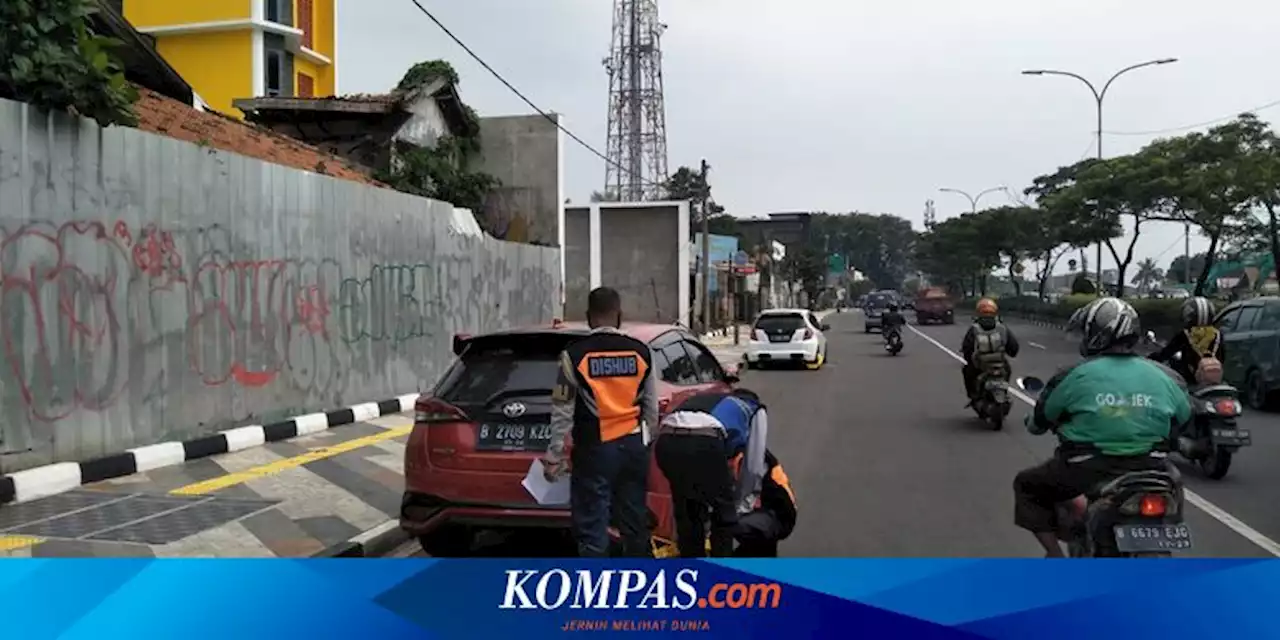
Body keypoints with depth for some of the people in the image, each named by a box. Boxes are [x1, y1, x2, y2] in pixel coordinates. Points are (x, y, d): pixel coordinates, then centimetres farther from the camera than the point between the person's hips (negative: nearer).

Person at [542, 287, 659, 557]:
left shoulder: (575, 355, -9)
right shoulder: (641, 352, 2)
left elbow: (563, 412, -7)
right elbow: (652, 408, 7)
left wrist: (554, 456, 0)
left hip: (594, 449, -4)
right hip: (633, 445, 4)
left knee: (592, 527, 1)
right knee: (635, 522, 16)